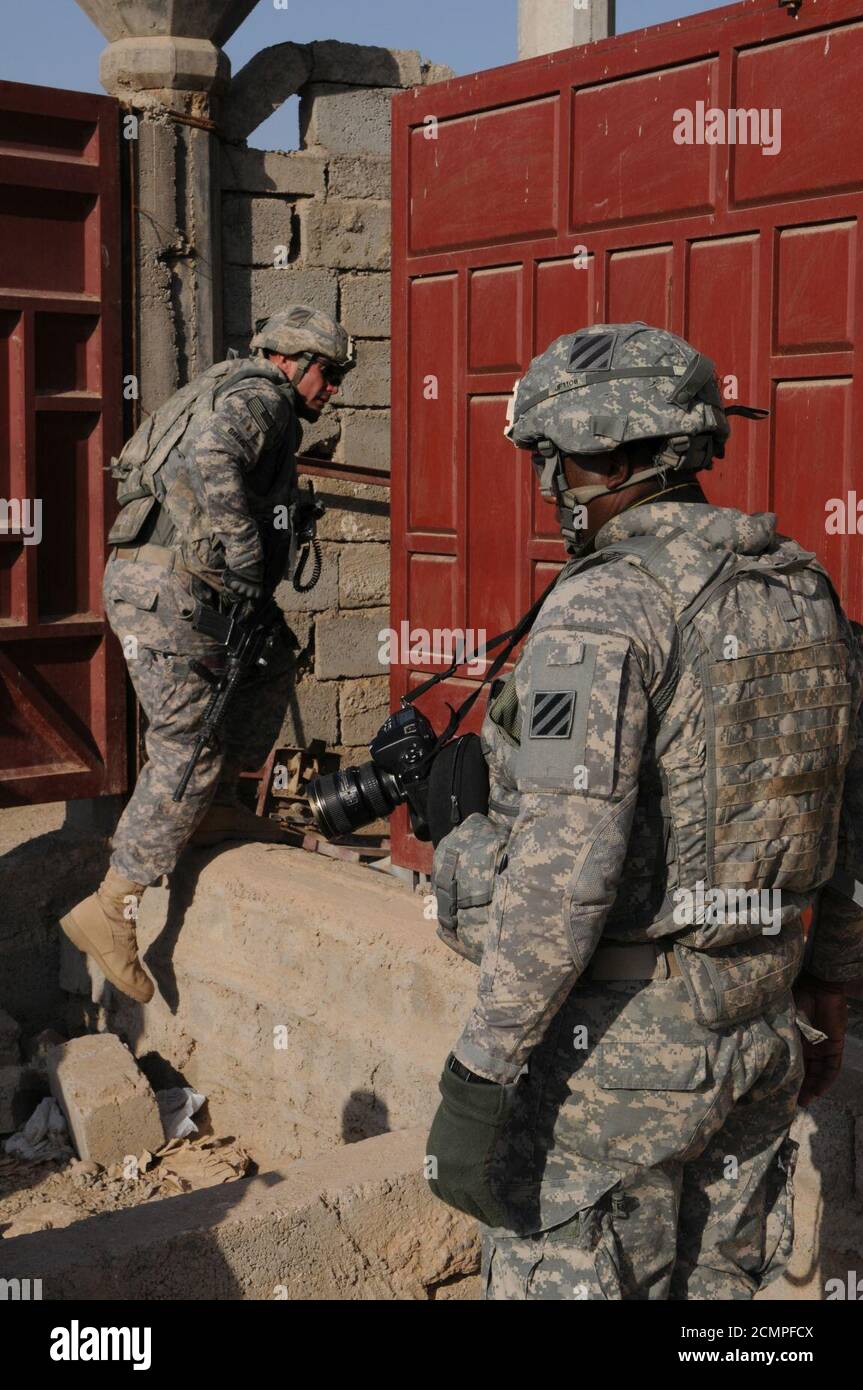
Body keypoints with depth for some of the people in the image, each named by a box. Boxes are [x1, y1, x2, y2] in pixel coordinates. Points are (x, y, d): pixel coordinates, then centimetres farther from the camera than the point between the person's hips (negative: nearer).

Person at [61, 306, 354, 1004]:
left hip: (168, 584, 10)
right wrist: (247, 559, -22)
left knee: (271, 666, 22)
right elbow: (212, 455, -28)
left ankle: (214, 808, 23)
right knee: (190, 748, -6)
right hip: (165, 587, -10)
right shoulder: (259, 397, -7)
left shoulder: (229, 395, 25)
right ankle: (112, 911, -1)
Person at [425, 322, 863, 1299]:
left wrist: (479, 1074, -20)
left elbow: (563, 869, -26)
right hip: (755, 1033, 8)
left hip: (611, 1043, -7)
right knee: (715, 1284, 21)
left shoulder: (604, 608, -19)